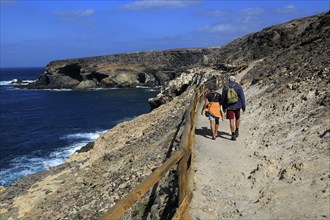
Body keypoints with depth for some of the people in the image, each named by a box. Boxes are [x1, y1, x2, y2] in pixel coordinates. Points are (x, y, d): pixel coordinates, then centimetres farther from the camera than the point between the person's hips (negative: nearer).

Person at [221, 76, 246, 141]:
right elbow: (242, 97, -6)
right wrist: (243, 107, 0)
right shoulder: (238, 86, -5)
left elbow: (223, 98, 4)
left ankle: (233, 135, -1)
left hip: (229, 106, 0)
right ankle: (237, 130, 28)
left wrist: (224, 107, 15)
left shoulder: (225, 87, -1)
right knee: (237, 118, 24)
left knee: (231, 120, 1)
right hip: (237, 106, 1)